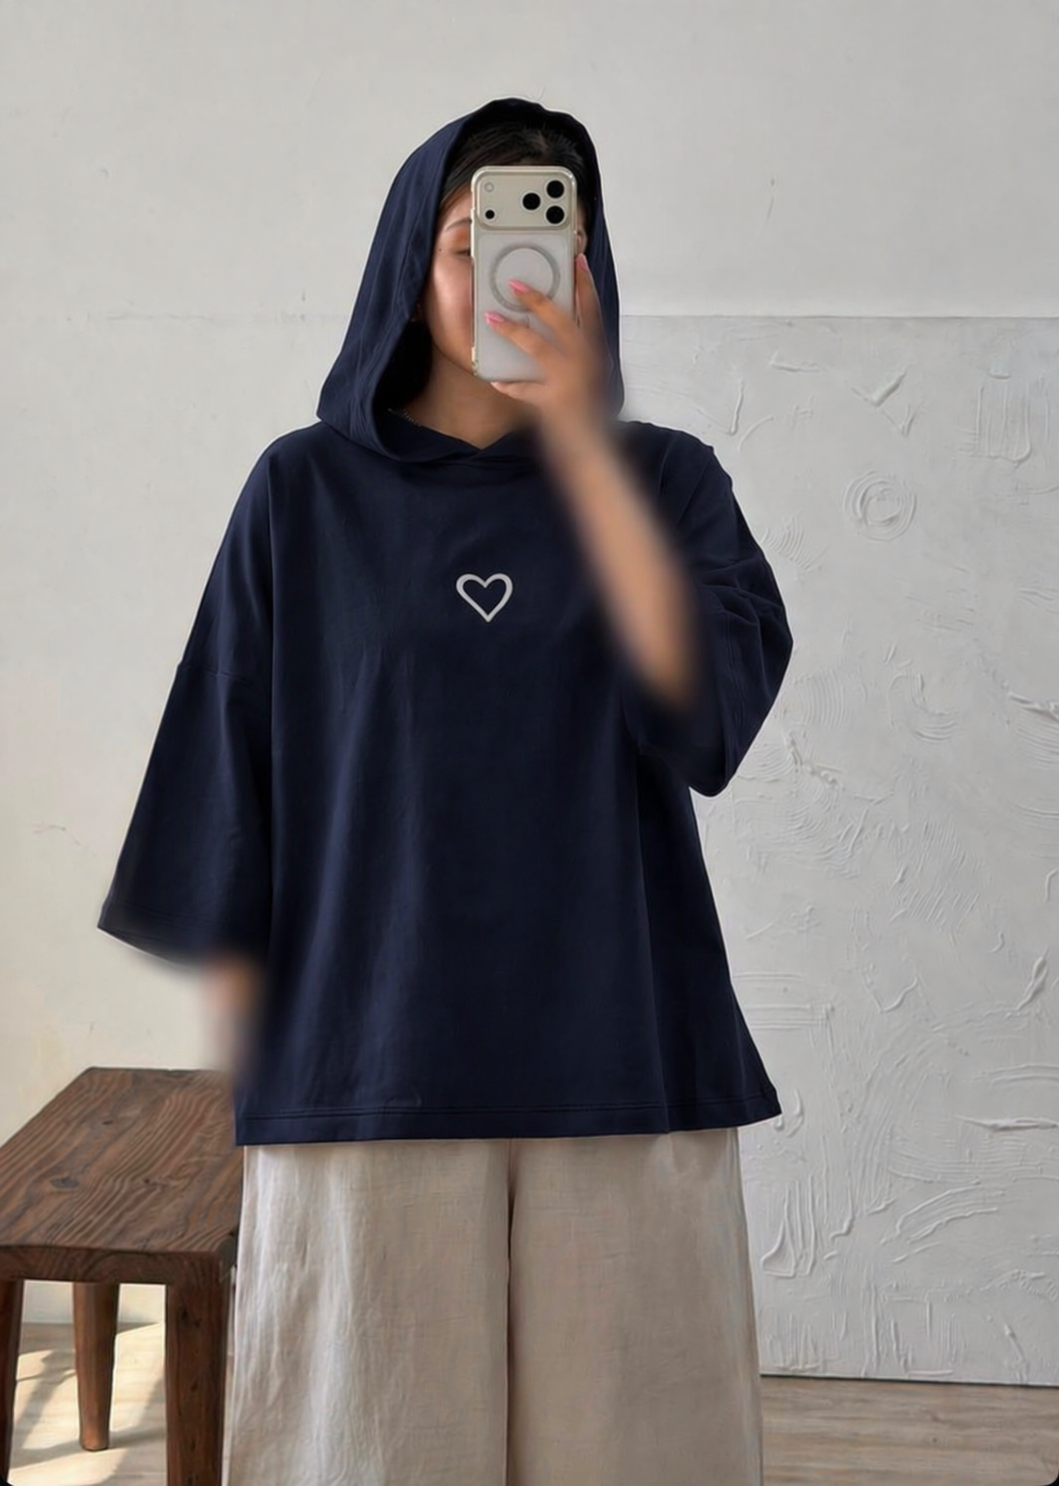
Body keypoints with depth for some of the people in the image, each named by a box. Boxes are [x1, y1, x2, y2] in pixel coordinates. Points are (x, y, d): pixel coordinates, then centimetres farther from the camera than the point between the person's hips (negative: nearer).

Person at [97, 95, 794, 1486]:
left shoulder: (663, 477, 5)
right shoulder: (307, 494, 3)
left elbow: (711, 709, -13)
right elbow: (235, 793, 5)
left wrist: (577, 438, -17)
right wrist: (252, 1069, 3)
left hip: (619, 1061, 1)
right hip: (372, 1069, 0)